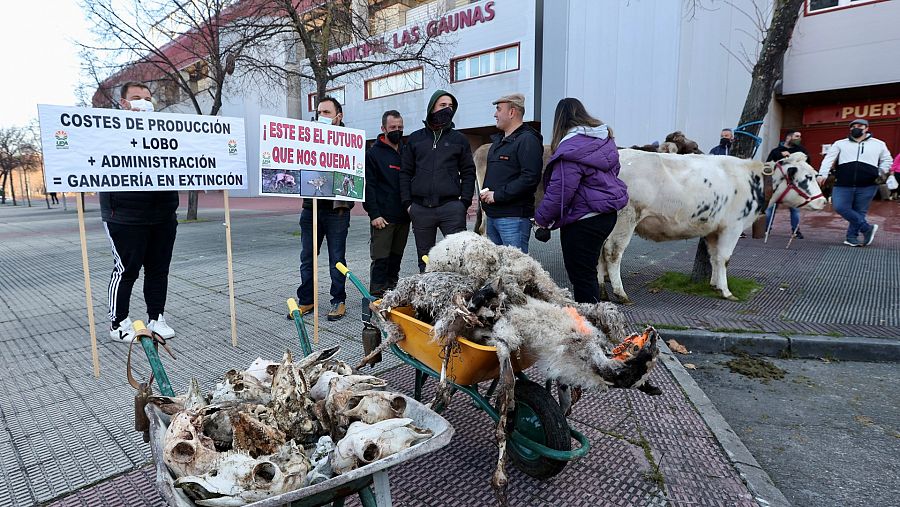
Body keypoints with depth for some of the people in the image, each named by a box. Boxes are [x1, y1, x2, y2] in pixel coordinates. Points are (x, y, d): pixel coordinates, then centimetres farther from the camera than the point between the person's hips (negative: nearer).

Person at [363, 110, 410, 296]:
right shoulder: (373, 153, -2)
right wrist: (374, 214, -15)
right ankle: (377, 295, 3)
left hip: (403, 217, 6)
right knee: (381, 258, -4)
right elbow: (368, 186, -8)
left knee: (396, 258, 13)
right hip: (383, 218, -5)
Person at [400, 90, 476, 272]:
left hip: (451, 207, -1)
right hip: (420, 208, 2)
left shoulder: (459, 139, 12)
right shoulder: (415, 139, 14)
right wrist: (407, 202, 2)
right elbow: (405, 172, 12)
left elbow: (468, 173, 10)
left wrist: (465, 202, -2)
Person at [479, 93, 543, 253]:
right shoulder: (498, 140, 19)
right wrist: (485, 192, 9)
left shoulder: (527, 140, -11)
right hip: (492, 214, 9)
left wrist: (498, 195, -19)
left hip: (513, 217, -9)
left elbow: (530, 178, -22)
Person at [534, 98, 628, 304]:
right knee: (586, 273, 19)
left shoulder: (570, 147, -18)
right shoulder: (605, 139, 9)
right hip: (607, 215, 9)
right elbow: (614, 170, 21)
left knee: (582, 276, 0)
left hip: (583, 221, -9)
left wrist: (542, 217, -9)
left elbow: (560, 190, -21)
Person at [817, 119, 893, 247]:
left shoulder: (879, 144, 12)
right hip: (843, 185, 0)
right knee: (840, 207, -13)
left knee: (859, 212, 3)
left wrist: (880, 174, 5)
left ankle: (852, 238, 14)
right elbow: (829, 158, -4)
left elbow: (886, 160, 21)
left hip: (867, 187, 0)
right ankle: (867, 228, 2)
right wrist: (822, 174, -19)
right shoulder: (840, 144, 8)